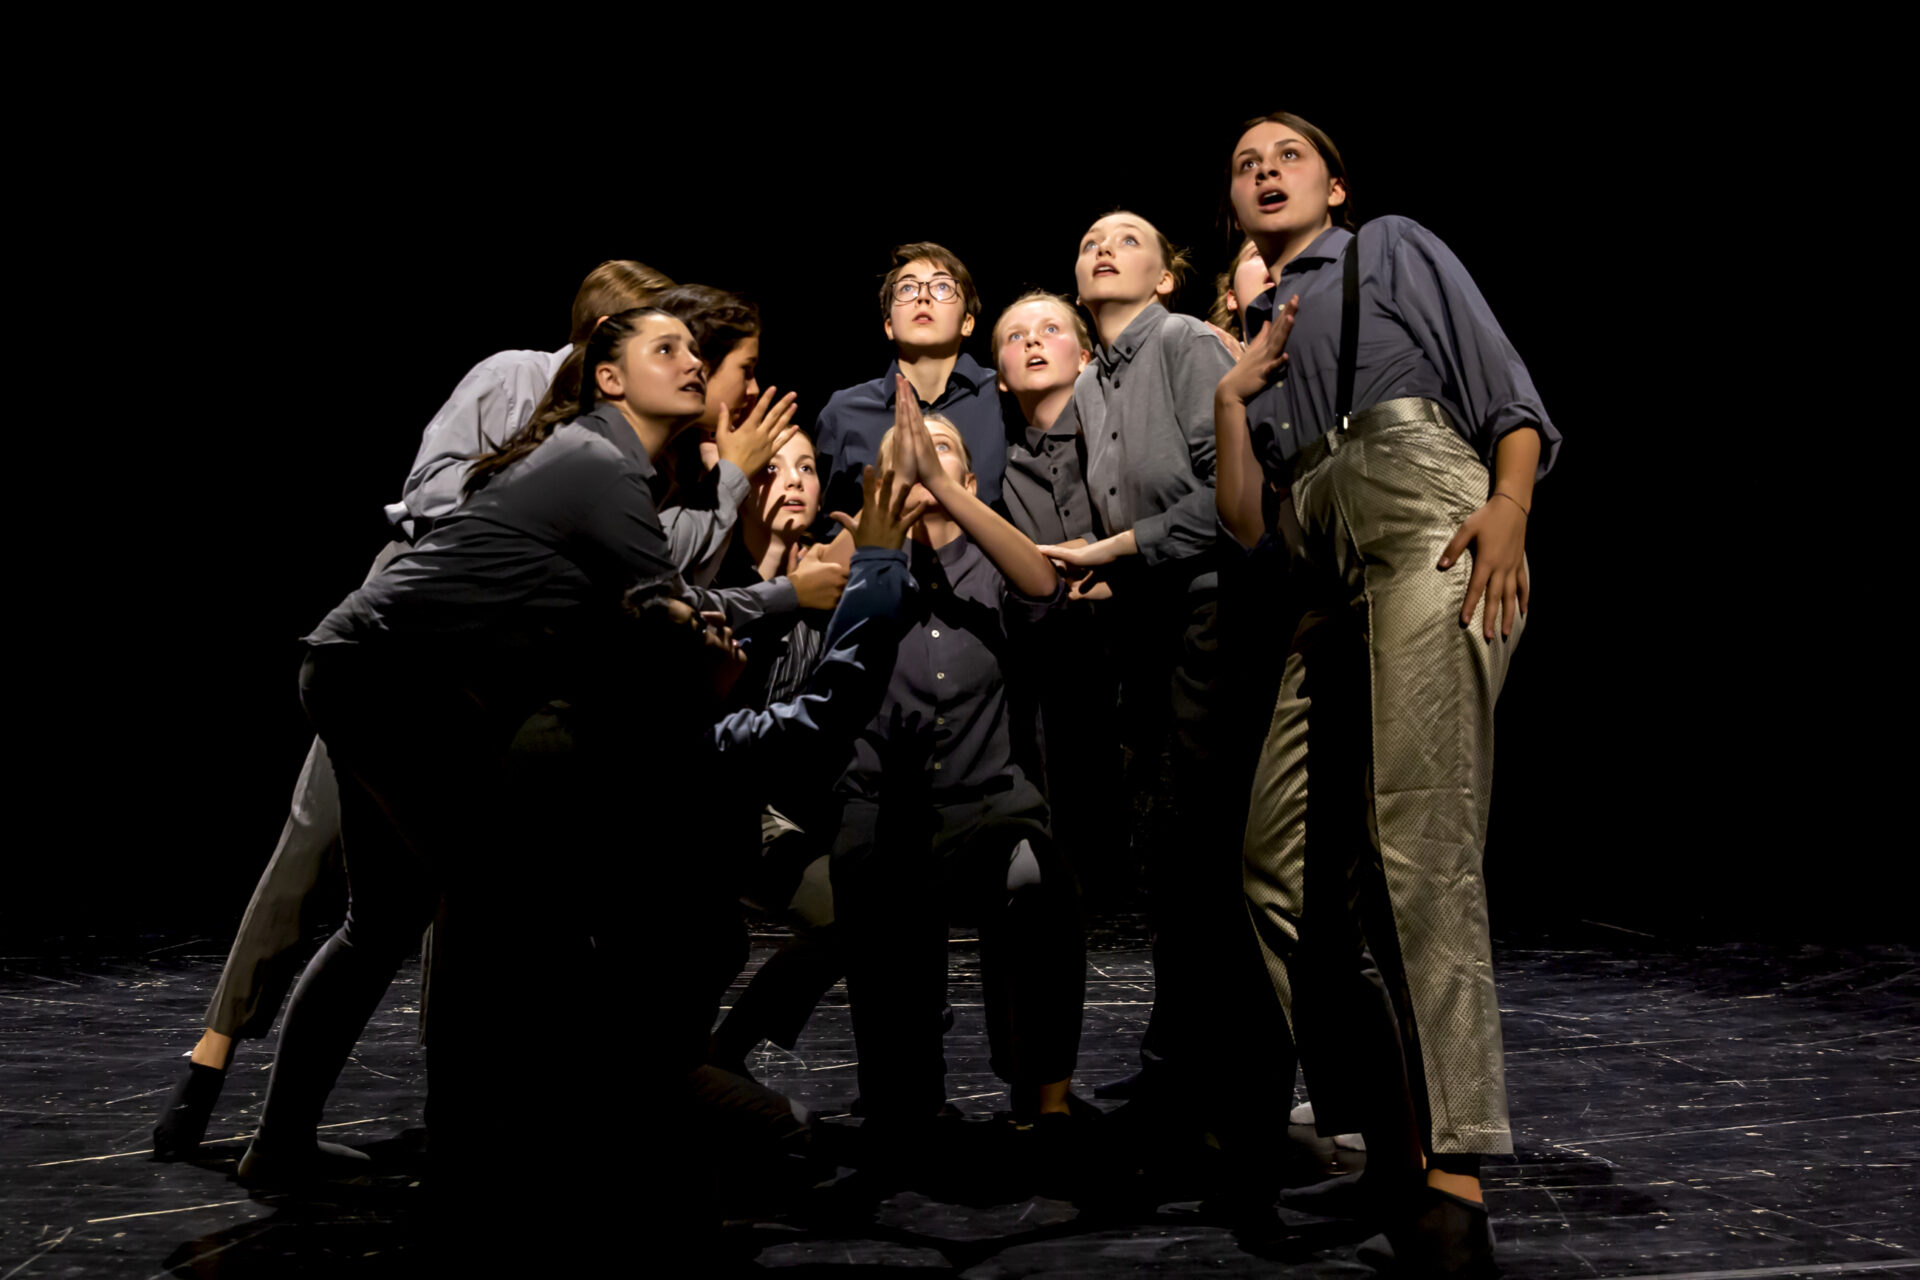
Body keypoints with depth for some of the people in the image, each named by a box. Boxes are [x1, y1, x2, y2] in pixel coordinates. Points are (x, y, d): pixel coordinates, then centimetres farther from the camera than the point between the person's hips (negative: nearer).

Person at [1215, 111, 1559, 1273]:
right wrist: (1232, 399, 10)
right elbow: (1247, 525, 21)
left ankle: (1453, 1183, -20)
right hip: (1331, 584, 7)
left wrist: (1509, 504, -15)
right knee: (1282, 860, -2)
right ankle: (1381, 1139, 7)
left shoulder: (1396, 250, 17)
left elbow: (1508, 390, 4)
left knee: (1420, 846, -20)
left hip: (1434, 533, -7)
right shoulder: (1261, 335, 29)